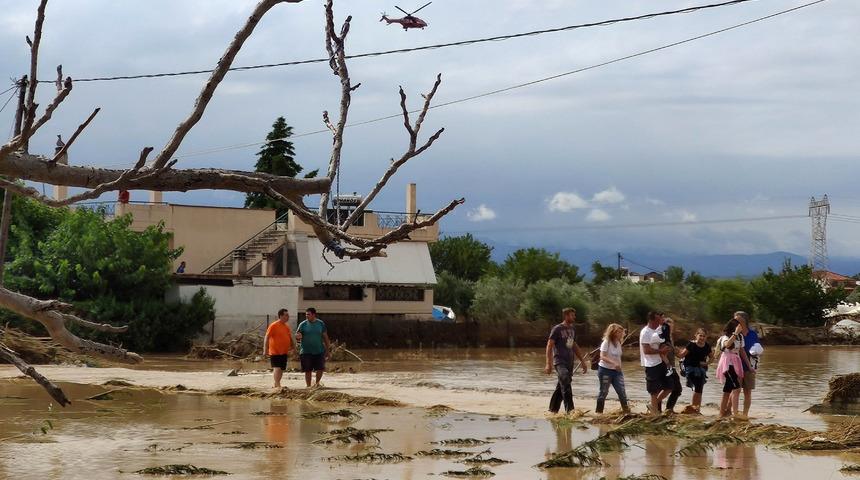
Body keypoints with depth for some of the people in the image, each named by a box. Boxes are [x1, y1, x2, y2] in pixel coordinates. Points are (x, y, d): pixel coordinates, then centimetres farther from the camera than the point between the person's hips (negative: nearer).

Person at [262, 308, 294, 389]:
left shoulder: (286, 326, 12)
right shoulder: (274, 326, -10)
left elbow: (290, 338, 22)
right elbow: (266, 337, -12)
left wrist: (291, 349, 20)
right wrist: (265, 350, -17)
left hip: (284, 352, 7)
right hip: (275, 352, -7)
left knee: (281, 369, 9)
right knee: (277, 368, -14)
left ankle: (276, 384, 20)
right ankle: (278, 385, -17)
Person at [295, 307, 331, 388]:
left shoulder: (321, 324, 4)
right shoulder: (303, 324, 0)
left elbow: (325, 337, 10)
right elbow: (297, 336, 2)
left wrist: (328, 351, 9)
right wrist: (298, 337, -24)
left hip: (319, 351, 1)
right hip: (306, 352, -1)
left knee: (320, 369, -3)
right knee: (308, 371, 1)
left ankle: (317, 383, 21)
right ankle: (308, 386, 13)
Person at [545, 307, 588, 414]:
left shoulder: (571, 329, 16)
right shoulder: (557, 329, -7)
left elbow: (575, 347, 25)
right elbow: (549, 346, -10)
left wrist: (582, 361, 22)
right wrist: (549, 364, -17)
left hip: (569, 363, 7)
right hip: (560, 362, -7)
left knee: (560, 387, 10)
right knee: (566, 386, -20)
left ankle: (553, 409, 18)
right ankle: (569, 410, -22)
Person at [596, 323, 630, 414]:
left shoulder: (618, 343, 8)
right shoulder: (606, 342, -12)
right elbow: (602, 357, -21)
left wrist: (619, 366, 8)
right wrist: (614, 363, -32)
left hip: (616, 371, 6)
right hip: (605, 370, -6)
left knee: (622, 391, -4)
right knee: (603, 392, 2)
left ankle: (626, 410, 2)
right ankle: (598, 411, 13)